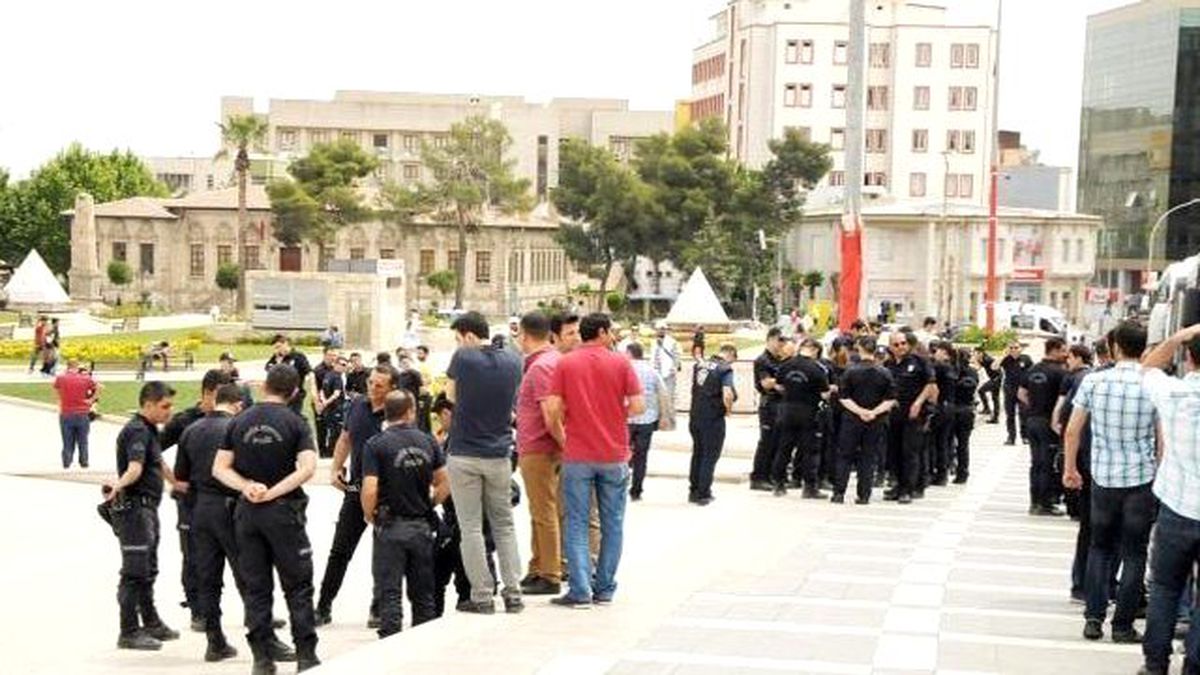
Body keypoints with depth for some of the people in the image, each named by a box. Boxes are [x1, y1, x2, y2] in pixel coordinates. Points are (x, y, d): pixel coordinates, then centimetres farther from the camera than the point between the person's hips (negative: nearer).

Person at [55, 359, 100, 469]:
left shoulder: (60, 378, -2)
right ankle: (83, 462, 11)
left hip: (66, 414, 0)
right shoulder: (85, 379, -4)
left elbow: (56, 387, 16)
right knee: (83, 441, 9)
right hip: (82, 414, 0)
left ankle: (66, 462, 8)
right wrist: (91, 400, -7)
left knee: (67, 441, 9)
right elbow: (99, 387, -10)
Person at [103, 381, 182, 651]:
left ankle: (151, 623, 31)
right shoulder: (137, 430, -17)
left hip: (148, 507, 10)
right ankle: (129, 633, -3)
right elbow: (135, 467, -33)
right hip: (133, 507, -10)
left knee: (148, 570, 19)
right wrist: (119, 485, -51)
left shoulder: (150, 429, 15)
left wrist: (175, 483, 40)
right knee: (135, 572, -7)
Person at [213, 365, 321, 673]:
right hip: (284, 510, -3)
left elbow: (220, 468, 0)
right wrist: (273, 492, -15)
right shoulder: (295, 423, -5)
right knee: (297, 586, 4)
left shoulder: (239, 422, 5)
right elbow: (307, 468, -17)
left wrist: (246, 486, -10)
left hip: (246, 510, 3)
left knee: (255, 587, 9)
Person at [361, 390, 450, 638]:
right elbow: (445, 484, 3)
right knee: (423, 594, 14)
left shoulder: (376, 444, -10)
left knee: (389, 594, 2)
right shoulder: (428, 441, 2)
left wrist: (369, 516, 0)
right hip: (422, 526, 4)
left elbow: (370, 490, -17)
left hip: (390, 527, -4)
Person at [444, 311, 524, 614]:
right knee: (504, 525, 14)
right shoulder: (512, 361, 1)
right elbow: (512, 404, 9)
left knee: (471, 527, 3)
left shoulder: (463, 358, -11)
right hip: (499, 454, 4)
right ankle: (513, 592, 10)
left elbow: (451, 395, 3)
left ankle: (482, 596, 3)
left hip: (464, 455, -4)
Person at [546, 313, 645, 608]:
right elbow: (638, 406, -8)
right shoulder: (621, 363, -2)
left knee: (577, 523, 4)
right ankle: (604, 589, 15)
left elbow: (554, 409, -8)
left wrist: (561, 437, 10)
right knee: (612, 523, 11)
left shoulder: (565, 364, -2)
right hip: (614, 455, 0)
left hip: (577, 456, 0)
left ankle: (580, 591, -1)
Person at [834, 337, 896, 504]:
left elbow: (843, 397, -9)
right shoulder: (884, 373, -2)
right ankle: (864, 495, 6)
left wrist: (860, 411, -11)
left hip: (852, 420, -1)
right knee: (869, 459, 8)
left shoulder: (851, 371, -6)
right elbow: (891, 399, -5)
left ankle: (839, 493, 4)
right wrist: (875, 412, -11)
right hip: (877, 422, 1)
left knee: (845, 457, 8)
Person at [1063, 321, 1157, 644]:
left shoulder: (1094, 381, -4)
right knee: (1134, 554, 8)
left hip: (1103, 477, 2)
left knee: (1100, 547, 16)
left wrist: (1069, 468, 12)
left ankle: (1094, 617, 10)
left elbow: (1072, 430, 1)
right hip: (1142, 479, -2)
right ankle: (1123, 625, 11)